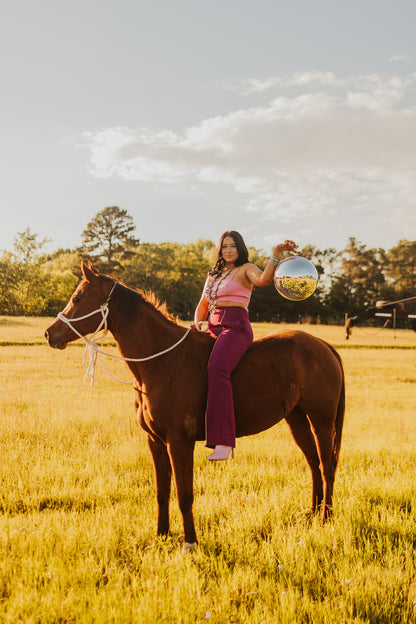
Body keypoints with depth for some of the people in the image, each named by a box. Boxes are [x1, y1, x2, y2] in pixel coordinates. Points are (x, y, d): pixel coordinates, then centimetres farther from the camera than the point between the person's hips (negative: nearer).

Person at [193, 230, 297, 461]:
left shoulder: (246, 269, 6)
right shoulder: (213, 275, 26)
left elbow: (263, 279, -16)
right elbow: (202, 305, 29)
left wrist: (277, 253, -26)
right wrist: (199, 323, 9)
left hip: (235, 327, -9)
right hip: (213, 330, 9)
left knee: (217, 369, -32)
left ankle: (224, 442, -42)